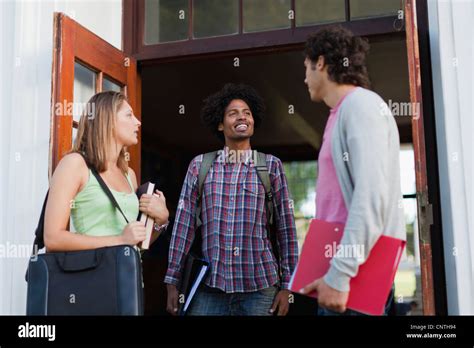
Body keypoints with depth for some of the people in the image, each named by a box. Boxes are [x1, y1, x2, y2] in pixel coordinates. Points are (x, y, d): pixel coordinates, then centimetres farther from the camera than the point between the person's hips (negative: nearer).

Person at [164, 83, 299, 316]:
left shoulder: (271, 166, 3)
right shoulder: (200, 165, 4)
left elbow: (286, 228, 4)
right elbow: (183, 225, 4)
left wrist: (286, 285, 2)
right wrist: (172, 282, 3)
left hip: (259, 286, 0)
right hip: (210, 286, 1)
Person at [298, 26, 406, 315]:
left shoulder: (360, 104, -8)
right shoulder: (343, 113, 21)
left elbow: (372, 195, -21)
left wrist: (340, 273, -25)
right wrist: (333, 270, 16)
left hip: (358, 272, -9)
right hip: (342, 263, 9)